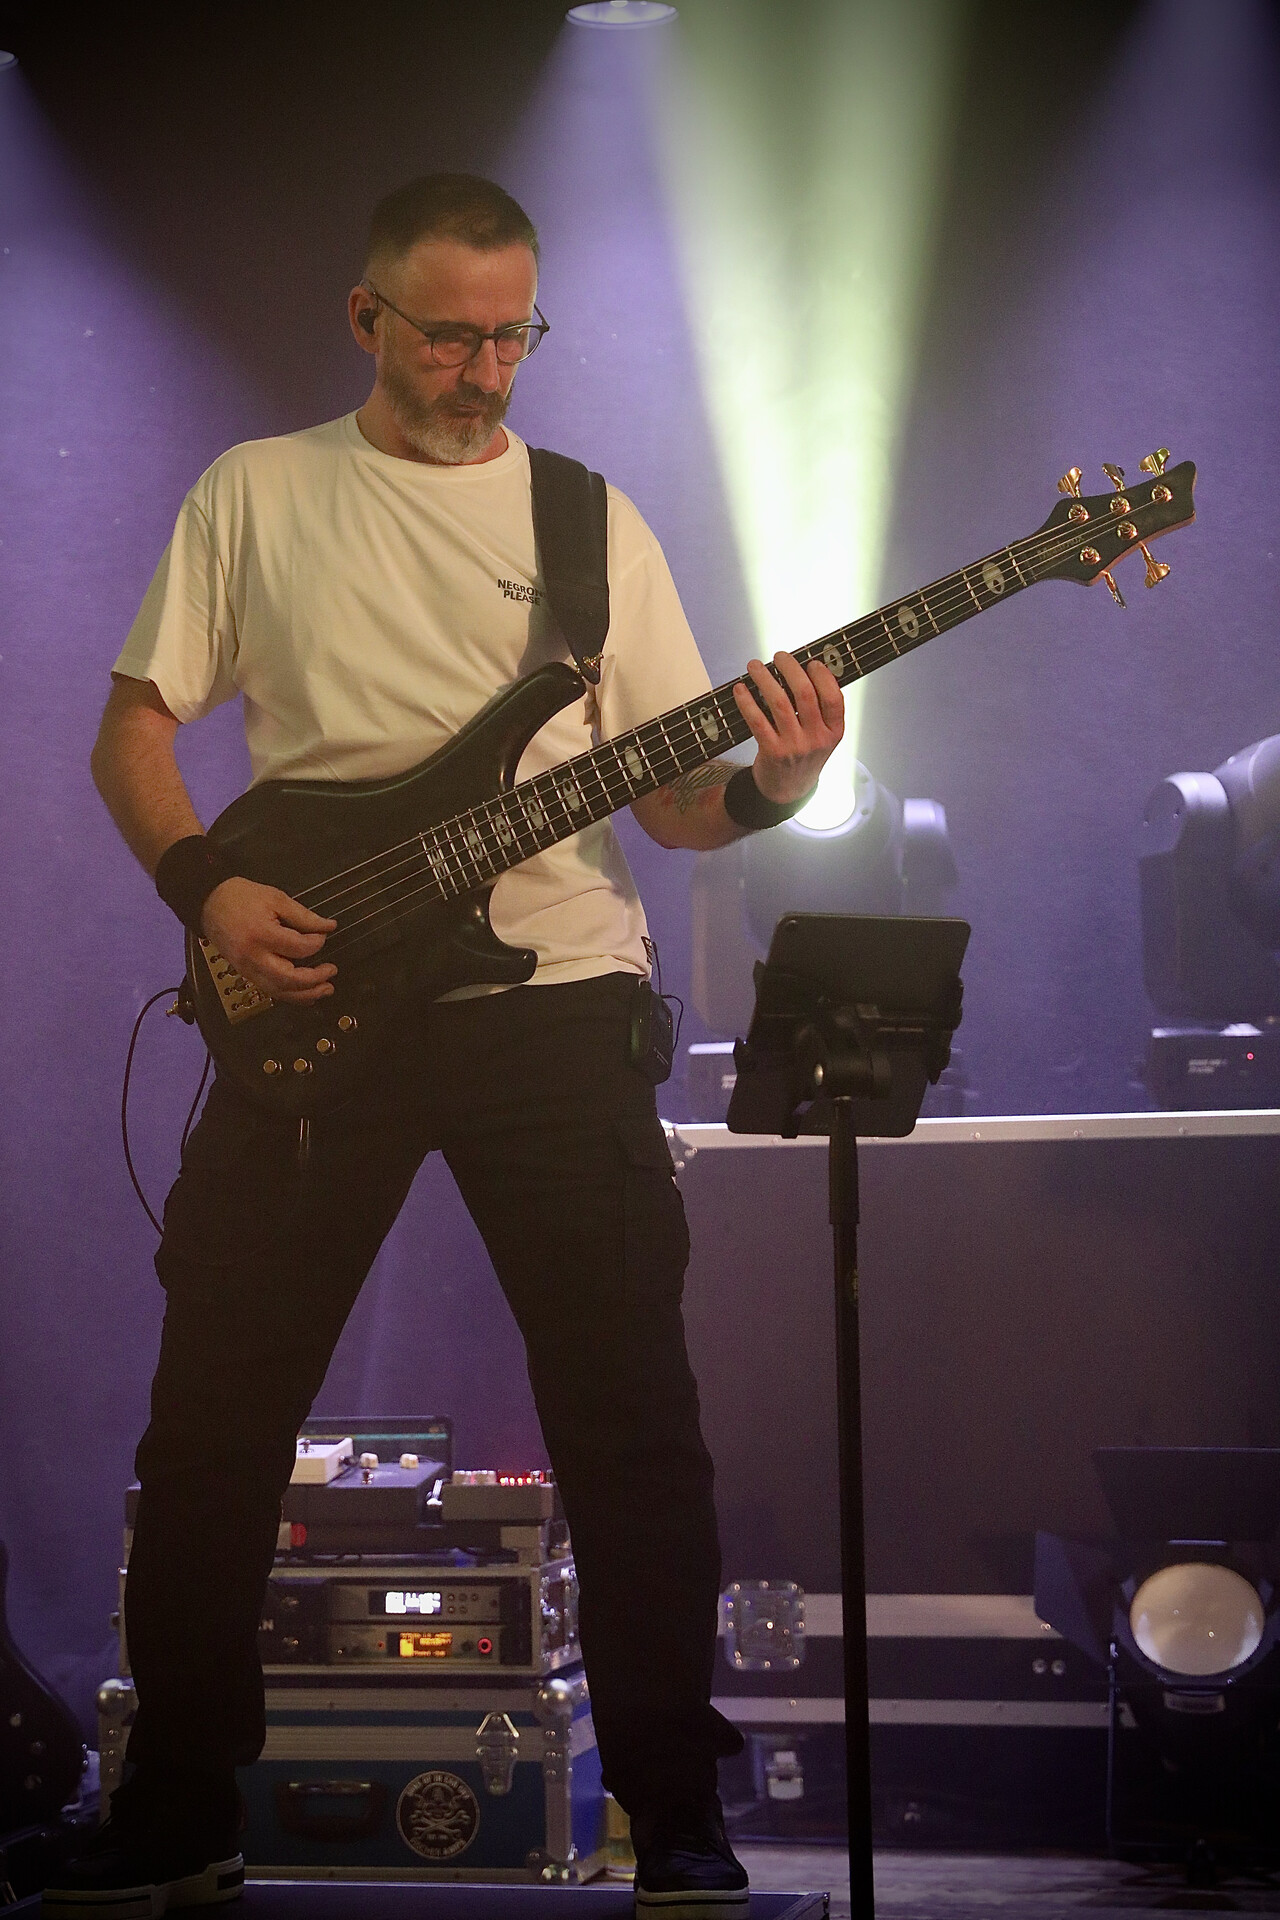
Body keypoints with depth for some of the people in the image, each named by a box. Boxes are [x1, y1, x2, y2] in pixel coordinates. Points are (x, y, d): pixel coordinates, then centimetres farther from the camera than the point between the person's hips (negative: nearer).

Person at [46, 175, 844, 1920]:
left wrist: (768, 784, -14)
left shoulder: (590, 519, 10)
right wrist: (205, 887, -9)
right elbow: (131, 729, 9)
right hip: (309, 997, 0)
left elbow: (668, 801, 8)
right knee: (214, 1415, 1)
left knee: (630, 1413, -4)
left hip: (552, 998, 0)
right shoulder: (256, 494, 9)